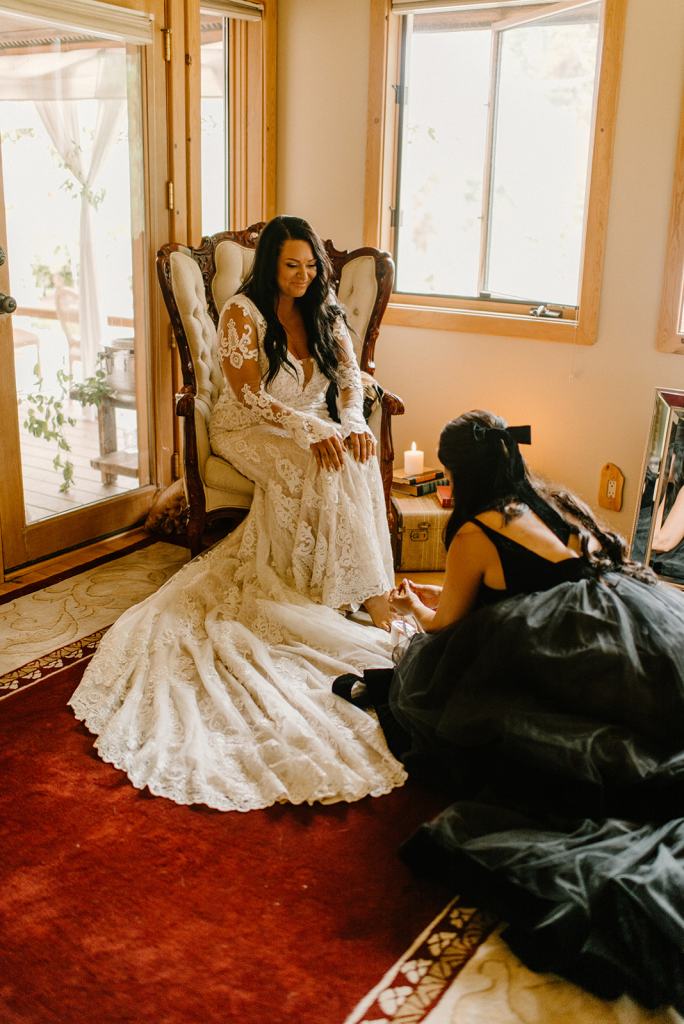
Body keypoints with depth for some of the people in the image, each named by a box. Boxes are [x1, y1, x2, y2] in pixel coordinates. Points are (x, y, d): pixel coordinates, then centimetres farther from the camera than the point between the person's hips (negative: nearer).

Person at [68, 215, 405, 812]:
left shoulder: (325, 312, 8)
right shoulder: (242, 313, -9)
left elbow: (350, 375, 2)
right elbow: (249, 395, -16)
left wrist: (352, 423, -19)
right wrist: (311, 430, -25)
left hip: (316, 427, 5)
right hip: (250, 429, -5)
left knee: (356, 463, -28)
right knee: (324, 470, -32)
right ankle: (370, 596, -28)